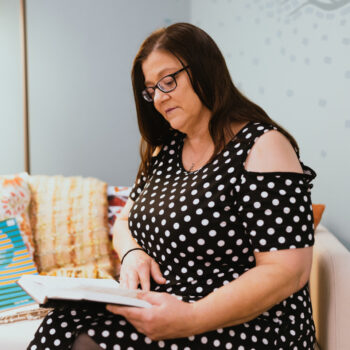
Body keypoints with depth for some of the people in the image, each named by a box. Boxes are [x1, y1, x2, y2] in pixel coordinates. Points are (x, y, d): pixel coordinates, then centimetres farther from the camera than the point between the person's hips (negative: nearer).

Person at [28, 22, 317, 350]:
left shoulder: (262, 147, -11)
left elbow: (288, 271, -19)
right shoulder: (165, 150, 13)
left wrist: (191, 319, -28)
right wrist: (132, 253, -5)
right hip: (155, 306, 7)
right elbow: (125, 221, 20)